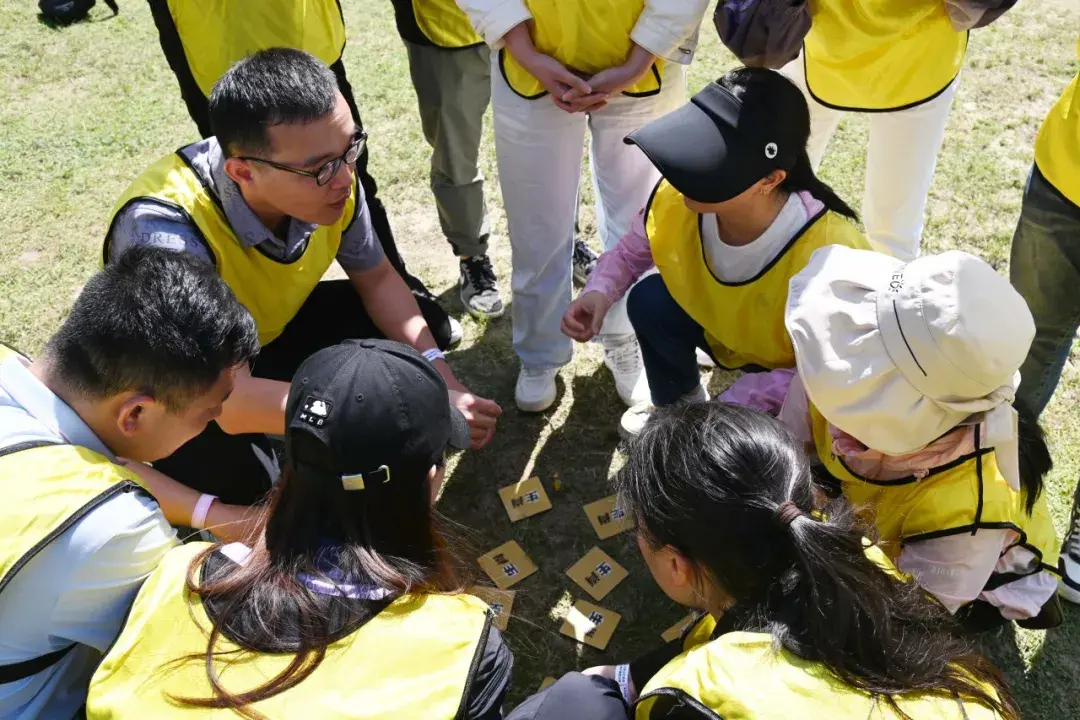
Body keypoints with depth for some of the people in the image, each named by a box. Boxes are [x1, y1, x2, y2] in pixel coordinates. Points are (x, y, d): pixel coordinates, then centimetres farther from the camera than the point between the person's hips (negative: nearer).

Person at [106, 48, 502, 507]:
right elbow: (232, 404, -43)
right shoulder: (164, 233, -39)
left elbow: (376, 279, -6)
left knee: (417, 326, -9)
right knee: (222, 468, -34)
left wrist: (436, 369, -21)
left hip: (270, 331, 5)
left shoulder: (328, 181, -23)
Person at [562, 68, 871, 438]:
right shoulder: (676, 199, -27)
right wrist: (599, 292, -28)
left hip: (800, 373, -4)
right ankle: (676, 403, 11)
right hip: (721, 324, 5)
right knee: (648, 301, -19)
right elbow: (628, 254, -7)